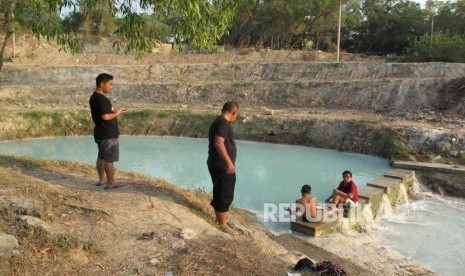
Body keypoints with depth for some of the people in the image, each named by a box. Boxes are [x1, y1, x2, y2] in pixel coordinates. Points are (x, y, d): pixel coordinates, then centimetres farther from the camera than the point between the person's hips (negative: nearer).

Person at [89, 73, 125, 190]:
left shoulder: (94, 97, 11)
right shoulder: (102, 99, -20)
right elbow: (105, 116, -27)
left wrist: (112, 111, 8)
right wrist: (116, 114, -11)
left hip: (100, 133, 10)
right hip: (108, 134, -10)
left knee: (102, 157, 17)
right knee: (109, 159, -3)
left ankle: (102, 179, 27)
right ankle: (111, 183, 4)